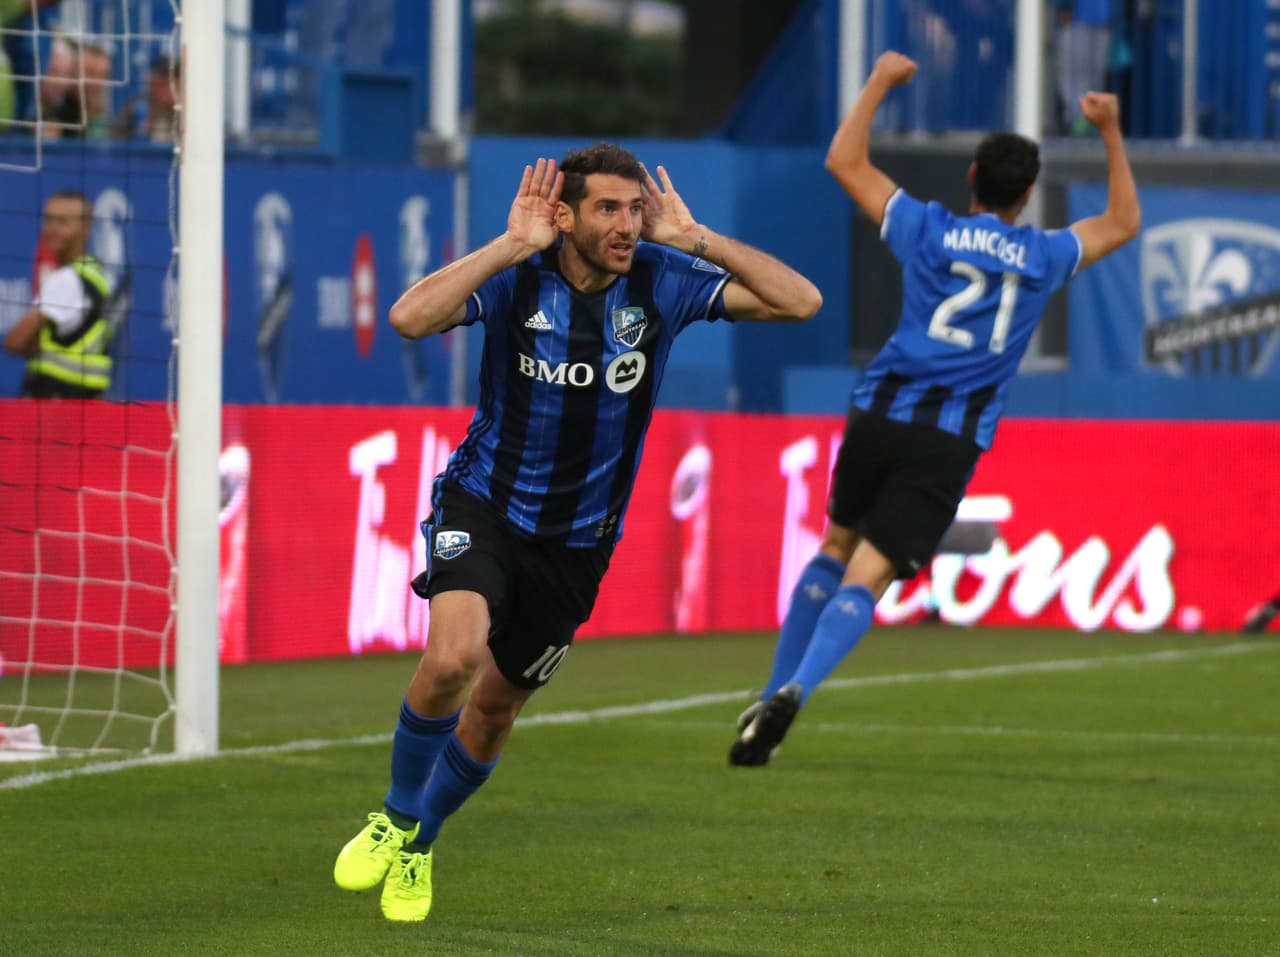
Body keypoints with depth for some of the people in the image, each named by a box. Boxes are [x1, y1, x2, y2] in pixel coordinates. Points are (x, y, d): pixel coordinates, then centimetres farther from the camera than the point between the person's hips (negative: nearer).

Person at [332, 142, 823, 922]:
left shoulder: (662, 280, -11)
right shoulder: (518, 277, -16)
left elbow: (801, 301, -16)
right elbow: (410, 317, -33)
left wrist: (696, 239, -21)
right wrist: (512, 245, -32)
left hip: (578, 541, 3)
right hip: (484, 506, -3)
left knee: (495, 709, 13)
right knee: (454, 657, -28)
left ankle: (418, 846, 39)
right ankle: (395, 820, -2)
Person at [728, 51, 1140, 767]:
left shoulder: (929, 230, 3)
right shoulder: (1043, 257, 5)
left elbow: (845, 160, 14)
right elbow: (1123, 224, 24)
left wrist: (880, 83, 23)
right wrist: (1112, 132, 27)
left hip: (881, 416, 1)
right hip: (952, 445, -1)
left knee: (837, 549, 22)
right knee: (865, 579, -7)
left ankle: (774, 697, 18)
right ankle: (794, 693, -31)